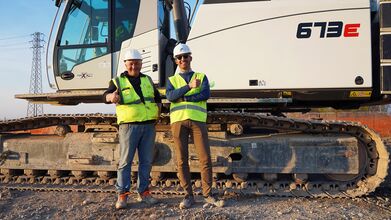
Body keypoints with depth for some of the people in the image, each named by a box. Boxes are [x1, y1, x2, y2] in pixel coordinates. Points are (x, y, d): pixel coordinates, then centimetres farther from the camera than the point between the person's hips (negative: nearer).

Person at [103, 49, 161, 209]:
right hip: (129, 126, -4)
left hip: (149, 126, 4)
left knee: (146, 161, 6)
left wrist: (157, 113, 11)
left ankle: (143, 192, 17)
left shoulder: (148, 80, 17)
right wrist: (111, 97, -38)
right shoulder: (118, 81, 5)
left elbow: (158, 98, 28)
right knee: (125, 161, -4)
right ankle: (122, 195, 4)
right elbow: (106, 95, -15)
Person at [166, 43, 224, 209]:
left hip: (198, 120, -1)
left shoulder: (201, 77, 16)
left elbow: (206, 94, -5)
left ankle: (207, 195, 10)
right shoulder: (171, 80, 17)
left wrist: (182, 98, -9)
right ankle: (188, 196, 12)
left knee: (205, 158, -3)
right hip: (178, 121, 1)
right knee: (182, 160, 2)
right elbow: (170, 96, -5)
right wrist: (189, 86, -17)